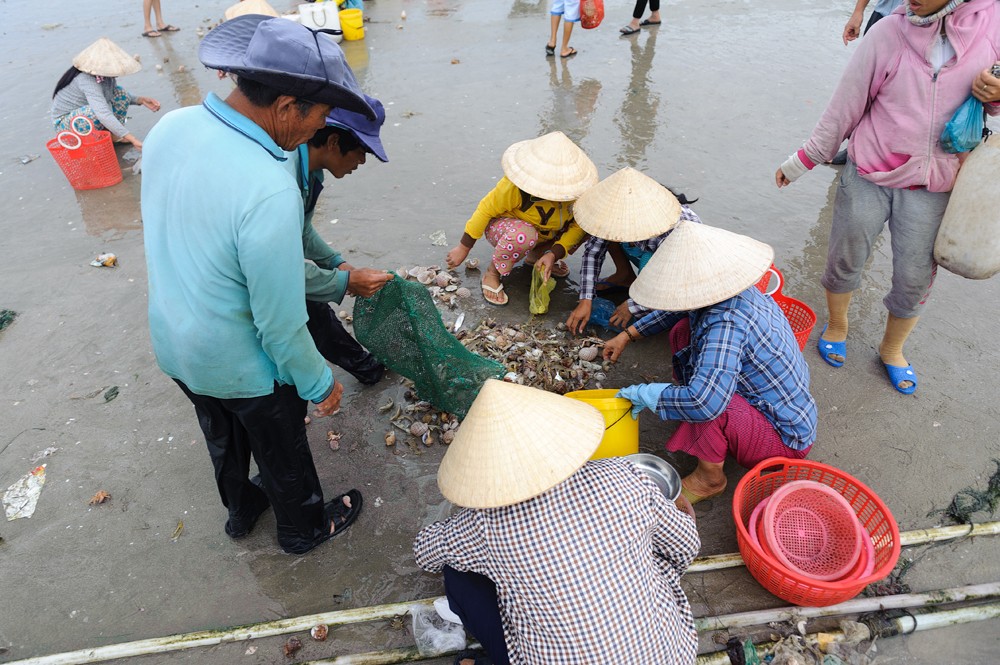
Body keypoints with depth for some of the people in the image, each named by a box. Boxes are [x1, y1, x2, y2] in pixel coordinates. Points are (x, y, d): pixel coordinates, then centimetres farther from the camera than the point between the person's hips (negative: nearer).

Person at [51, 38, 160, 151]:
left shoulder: (105, 75, -11)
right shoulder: (86, 80, -34)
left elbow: (118, 96, 10)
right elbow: (103, 114, -47)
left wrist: (141, 100, -8)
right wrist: (133, 140, -54)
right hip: (64, 122, -8)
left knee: (121, 93, -5)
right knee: (99, 110, -37)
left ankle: (113, 135, -1)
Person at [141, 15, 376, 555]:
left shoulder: (169, 127, -12)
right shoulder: (269, 191, -37)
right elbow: (281, 326, -28)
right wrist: (320, 384, -11)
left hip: (171, 341, 7)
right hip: (243, 367, -7)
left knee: (223, 438, 31)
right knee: (282, 452, 22)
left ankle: (241, 509, 59)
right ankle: (303, 528, 50)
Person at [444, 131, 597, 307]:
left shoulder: (574, 188, -23)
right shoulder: (514, 187, -35)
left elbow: (578, 226, -17)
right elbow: (485, 209, -23)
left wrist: (554, 254, -31)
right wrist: (463, 248, -17)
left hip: (543, 232, 5)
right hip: (501, 226, -5)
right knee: (523, 235, -43)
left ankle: (535, 256, 6)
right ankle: (492, 274, -12)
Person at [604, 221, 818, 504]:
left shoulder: (727, 324, -37)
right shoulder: (728, 292, -10)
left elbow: (704, 402, -48)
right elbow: (681, 309, 12)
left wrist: (643, 394, -30)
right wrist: (628, 335, 9)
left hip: (785, 440, -8)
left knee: (709, 400, -38)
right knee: (683, 329, 1)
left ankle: (710, 478, -9)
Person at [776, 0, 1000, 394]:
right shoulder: (889, 32, -12)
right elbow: (845, 105, -3)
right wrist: (802, 161, 3)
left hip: (932, 186, 2)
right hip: (869, 175, -1)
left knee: (915, 280, 9)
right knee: (845, 260, 12)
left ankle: (892, 349, 35)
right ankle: (836, 326, 40)